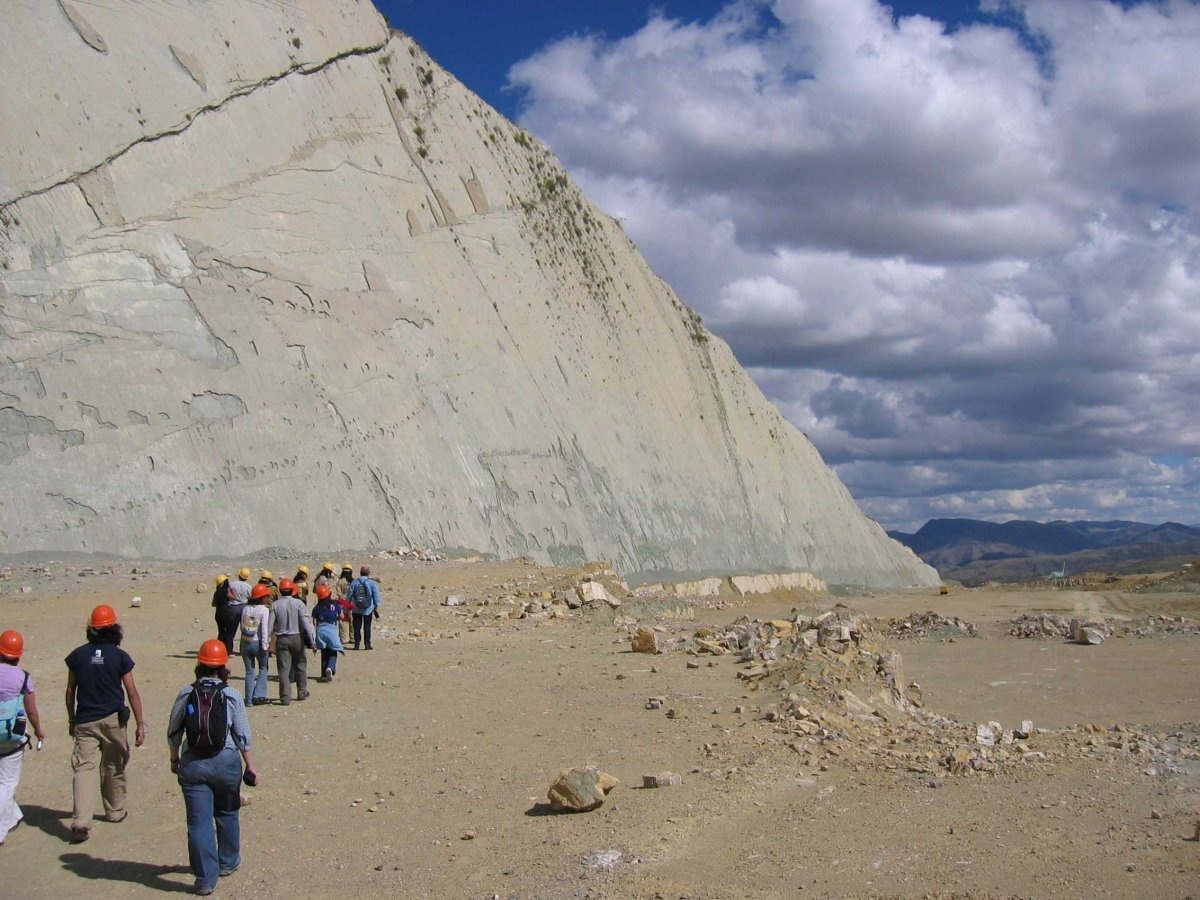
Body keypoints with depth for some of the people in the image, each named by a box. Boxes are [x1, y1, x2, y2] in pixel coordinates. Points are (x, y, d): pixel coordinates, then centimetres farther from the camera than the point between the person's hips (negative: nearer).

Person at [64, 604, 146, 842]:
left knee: (84, 768, -5)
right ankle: (115, 811, 31)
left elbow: (70, 691, 8)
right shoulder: (120, 657, -5)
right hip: (113, 720, -1)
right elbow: (132, 692, -4)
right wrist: (140, 724, 0)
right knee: (114, 767, 16)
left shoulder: (77, 655, 1)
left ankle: (81, 822, -19)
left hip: (85, 722, 1)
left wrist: (72, 719, 21)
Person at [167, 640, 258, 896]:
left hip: (193, 763, 0)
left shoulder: (186, 694, -1)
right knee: (227, 814, 21)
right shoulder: (232, 695, -5)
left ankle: (206, 877, 4)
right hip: (226, 761, 0)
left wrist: (174, 758, 21)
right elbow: (242, 735, -3)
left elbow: (173, 732, 5)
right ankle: (228, 863, 36)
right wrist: (250, 766, 6)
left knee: (199, 822, 4)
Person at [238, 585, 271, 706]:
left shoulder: (245, 609, 5)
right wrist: (265, 646, -13)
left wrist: (241, 645, 13)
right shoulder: (264, 610, -9)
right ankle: (259, 695, 1)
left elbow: (242, 626, 7)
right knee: (263, 668, 13)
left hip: (246, 643, 4)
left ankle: (249, 699, 9)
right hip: (258, 643, -4)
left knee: (249, 672, 10)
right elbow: (265, 629, -14)